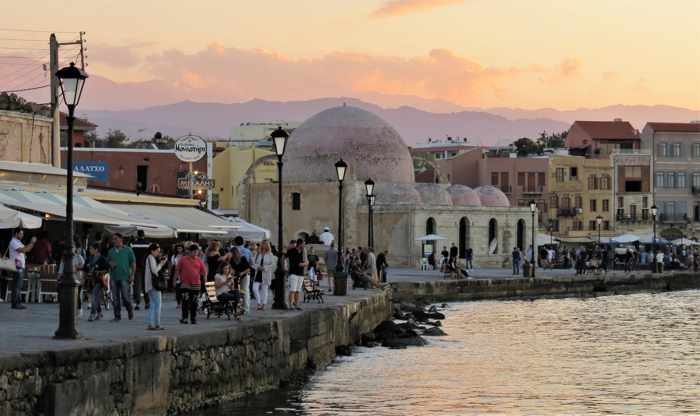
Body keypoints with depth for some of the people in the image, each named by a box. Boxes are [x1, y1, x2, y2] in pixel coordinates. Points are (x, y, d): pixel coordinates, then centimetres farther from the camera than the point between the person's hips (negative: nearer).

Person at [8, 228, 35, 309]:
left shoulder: (18, 242, 22)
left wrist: (32, 243, 9)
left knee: (19, 286, 10)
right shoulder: (14, 242, -11)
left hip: (21, 266, 10)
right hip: (17, 267, -10)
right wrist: (31, 243, -18)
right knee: (17, 286, -11)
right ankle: (15, 303, -12)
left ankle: (18, 303, 11)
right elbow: (23, 250, -23)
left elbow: (27, 249, 22)